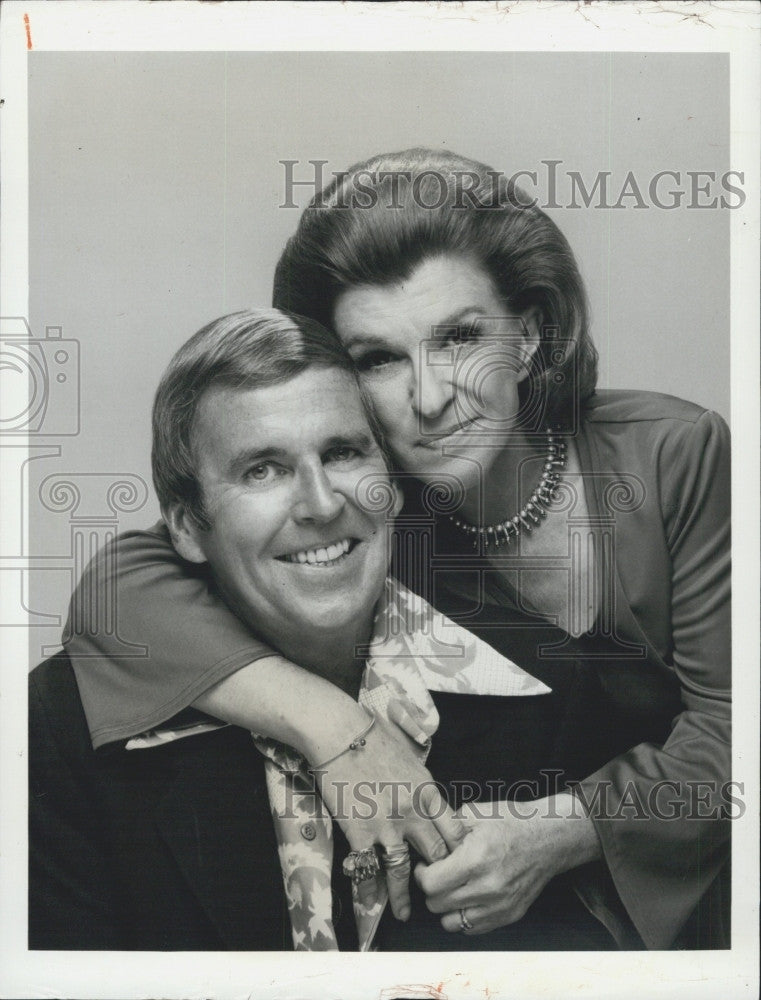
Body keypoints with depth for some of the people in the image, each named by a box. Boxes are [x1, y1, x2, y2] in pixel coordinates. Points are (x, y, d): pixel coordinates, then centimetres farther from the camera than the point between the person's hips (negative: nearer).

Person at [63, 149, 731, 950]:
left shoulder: (674, 456, -16)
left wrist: (560, 833, -26)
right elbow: (120, 586, -23)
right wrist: (332, 723, -35)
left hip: (693, 886, 0)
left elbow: (730, 718, -12)